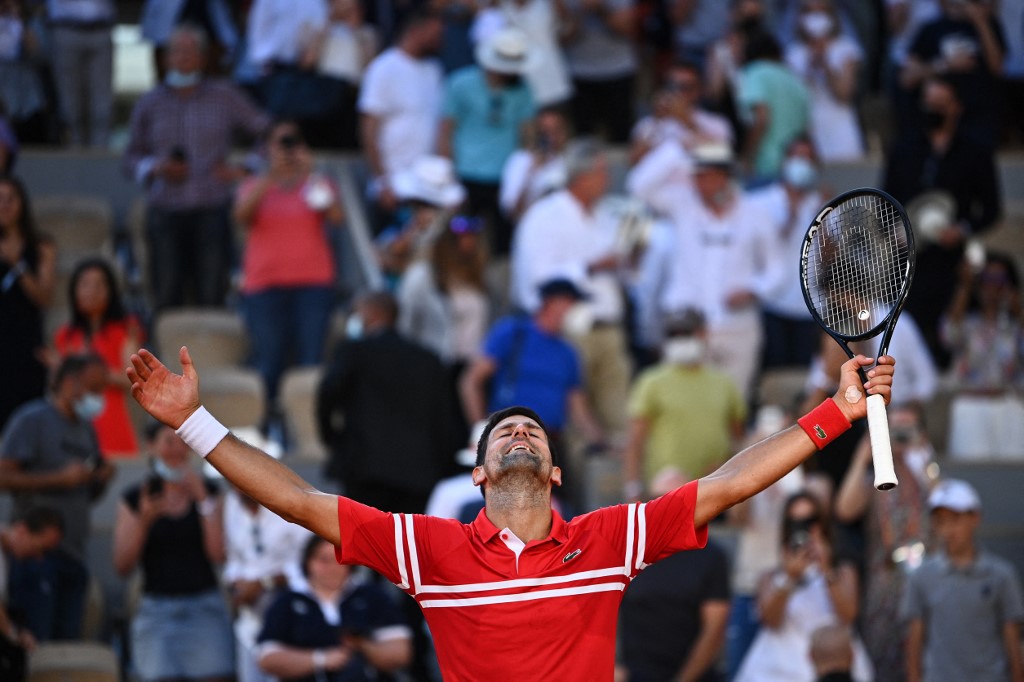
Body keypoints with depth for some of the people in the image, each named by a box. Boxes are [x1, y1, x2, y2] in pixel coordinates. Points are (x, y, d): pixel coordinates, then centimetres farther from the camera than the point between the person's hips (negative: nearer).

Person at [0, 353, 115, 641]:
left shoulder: (86, 429, 20)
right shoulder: (32, 419, -4)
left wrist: (102, 479, 4)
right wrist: (61, 479, -16)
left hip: (74, 553, 8)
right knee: (33, 646, -13)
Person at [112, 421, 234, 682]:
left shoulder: (206, 492, 9)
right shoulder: (135, 499, 6)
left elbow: (218, 555, -3)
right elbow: (123, 566, -1)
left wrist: (203, 500, -8)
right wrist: (143, 520, -15)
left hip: (204, 608, 1)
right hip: (157, 609, -1)